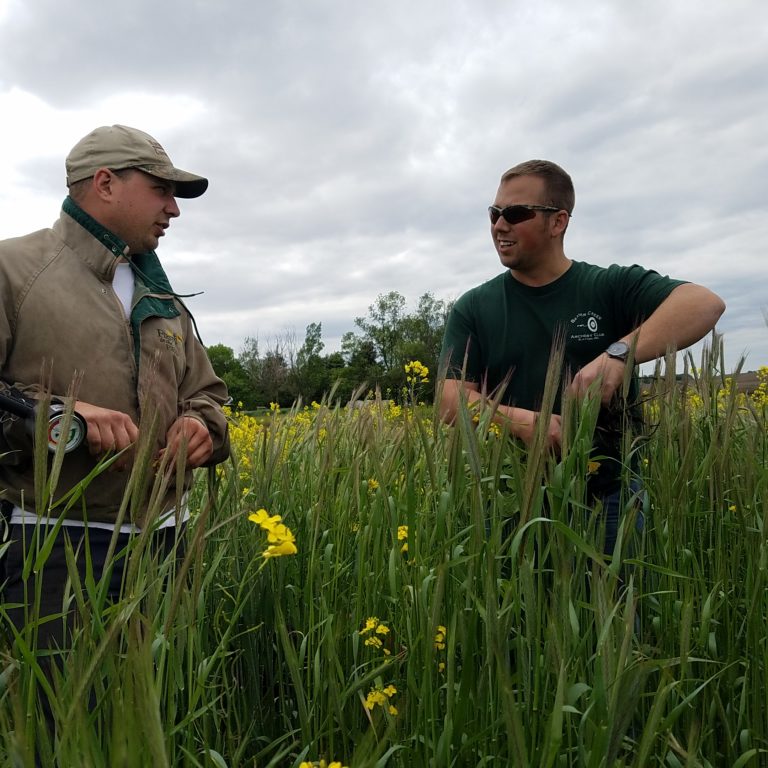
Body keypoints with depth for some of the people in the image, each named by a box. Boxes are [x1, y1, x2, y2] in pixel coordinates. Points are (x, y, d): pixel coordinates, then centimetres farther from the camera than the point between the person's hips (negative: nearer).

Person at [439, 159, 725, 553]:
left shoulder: (611, 287, -1)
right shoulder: (472, 309, 4)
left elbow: (705, 303, -15)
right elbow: (453, 401, -4)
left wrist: (617, 355, -29)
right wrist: (517, 420, -23)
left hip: (609, 496, -1)